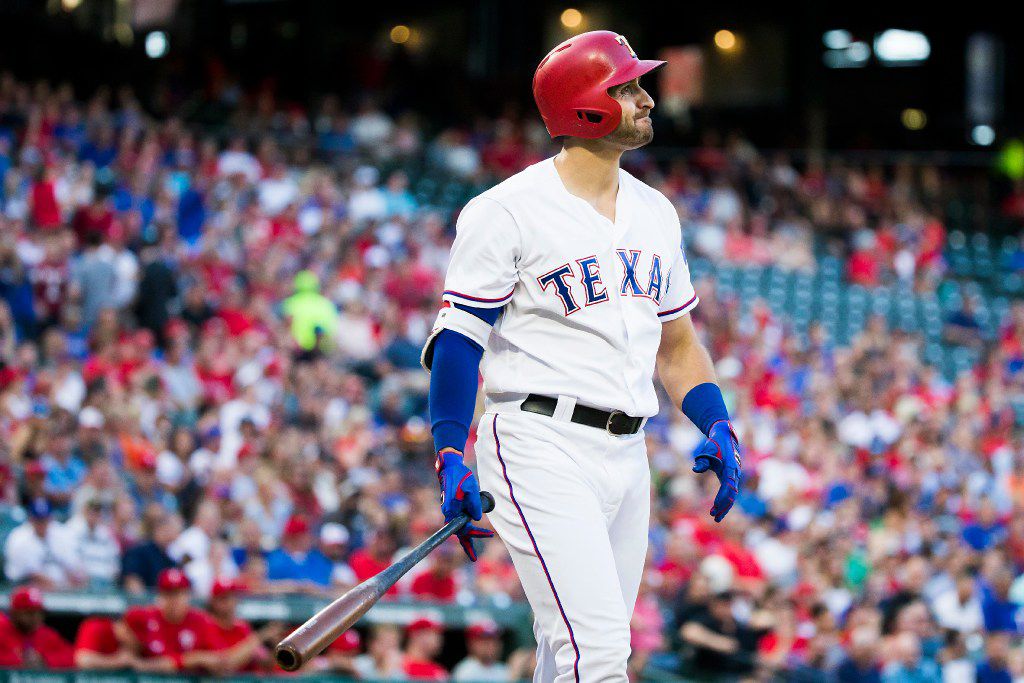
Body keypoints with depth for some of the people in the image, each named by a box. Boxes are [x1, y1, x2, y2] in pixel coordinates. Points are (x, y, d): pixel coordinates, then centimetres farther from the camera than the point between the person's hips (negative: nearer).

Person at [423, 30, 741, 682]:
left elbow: (676, 341, 23)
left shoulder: (655, 213, 16)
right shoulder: (507, 212, -7)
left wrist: (718, 428, 8)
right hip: (542, 449, -8)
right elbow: (458, 339, -8)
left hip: (627, 455, 8)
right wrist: (451, 459, -18)